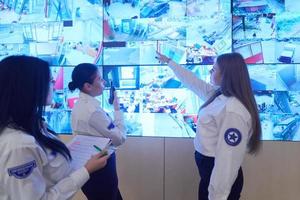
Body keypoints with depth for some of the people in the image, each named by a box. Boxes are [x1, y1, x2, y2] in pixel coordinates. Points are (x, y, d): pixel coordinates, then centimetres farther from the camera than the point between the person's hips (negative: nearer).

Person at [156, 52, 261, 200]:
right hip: (209, 169, 8)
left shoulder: (233, 110, -27)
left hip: (219, 176, -8)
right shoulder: (219, 95, 1)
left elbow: (228, 159, -29)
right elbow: (193, 82, 15)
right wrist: (168, 61, 23)